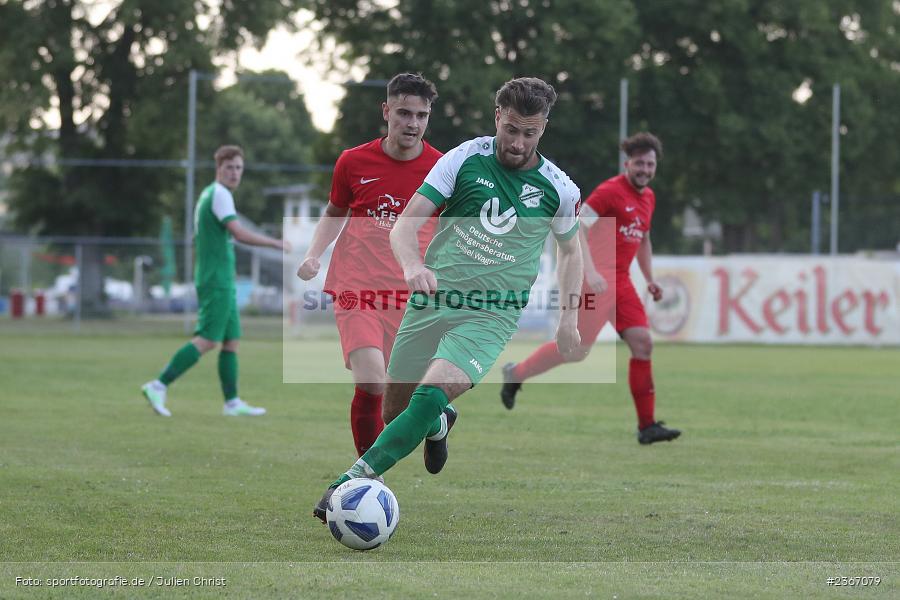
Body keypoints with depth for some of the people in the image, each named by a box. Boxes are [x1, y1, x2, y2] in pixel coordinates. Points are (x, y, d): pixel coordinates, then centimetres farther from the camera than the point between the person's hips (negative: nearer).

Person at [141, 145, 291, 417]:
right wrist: (277, 243, -14)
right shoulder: (220, 194, -11)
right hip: (217, 282, -10)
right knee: (207, 340, -13)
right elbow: (239, 233, -22)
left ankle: (232, 402, 9)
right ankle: (159, 386, -16)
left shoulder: (208, 194, 18)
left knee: (231, 341, 9)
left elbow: (199, 241, 24)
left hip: (221, 283, 10)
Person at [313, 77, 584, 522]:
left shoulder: (559, 189, -1)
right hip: (430, 302, 2)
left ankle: (354, 480, -24)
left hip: (492, 316, -2)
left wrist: (568, 316, 10)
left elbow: (570, 249, 18)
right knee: (395, 411, 8)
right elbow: (407, 221, -8)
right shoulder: (465, 159, -4)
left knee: (431, 394, -27)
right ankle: (440, 422, 44)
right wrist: (411, 263, -29)